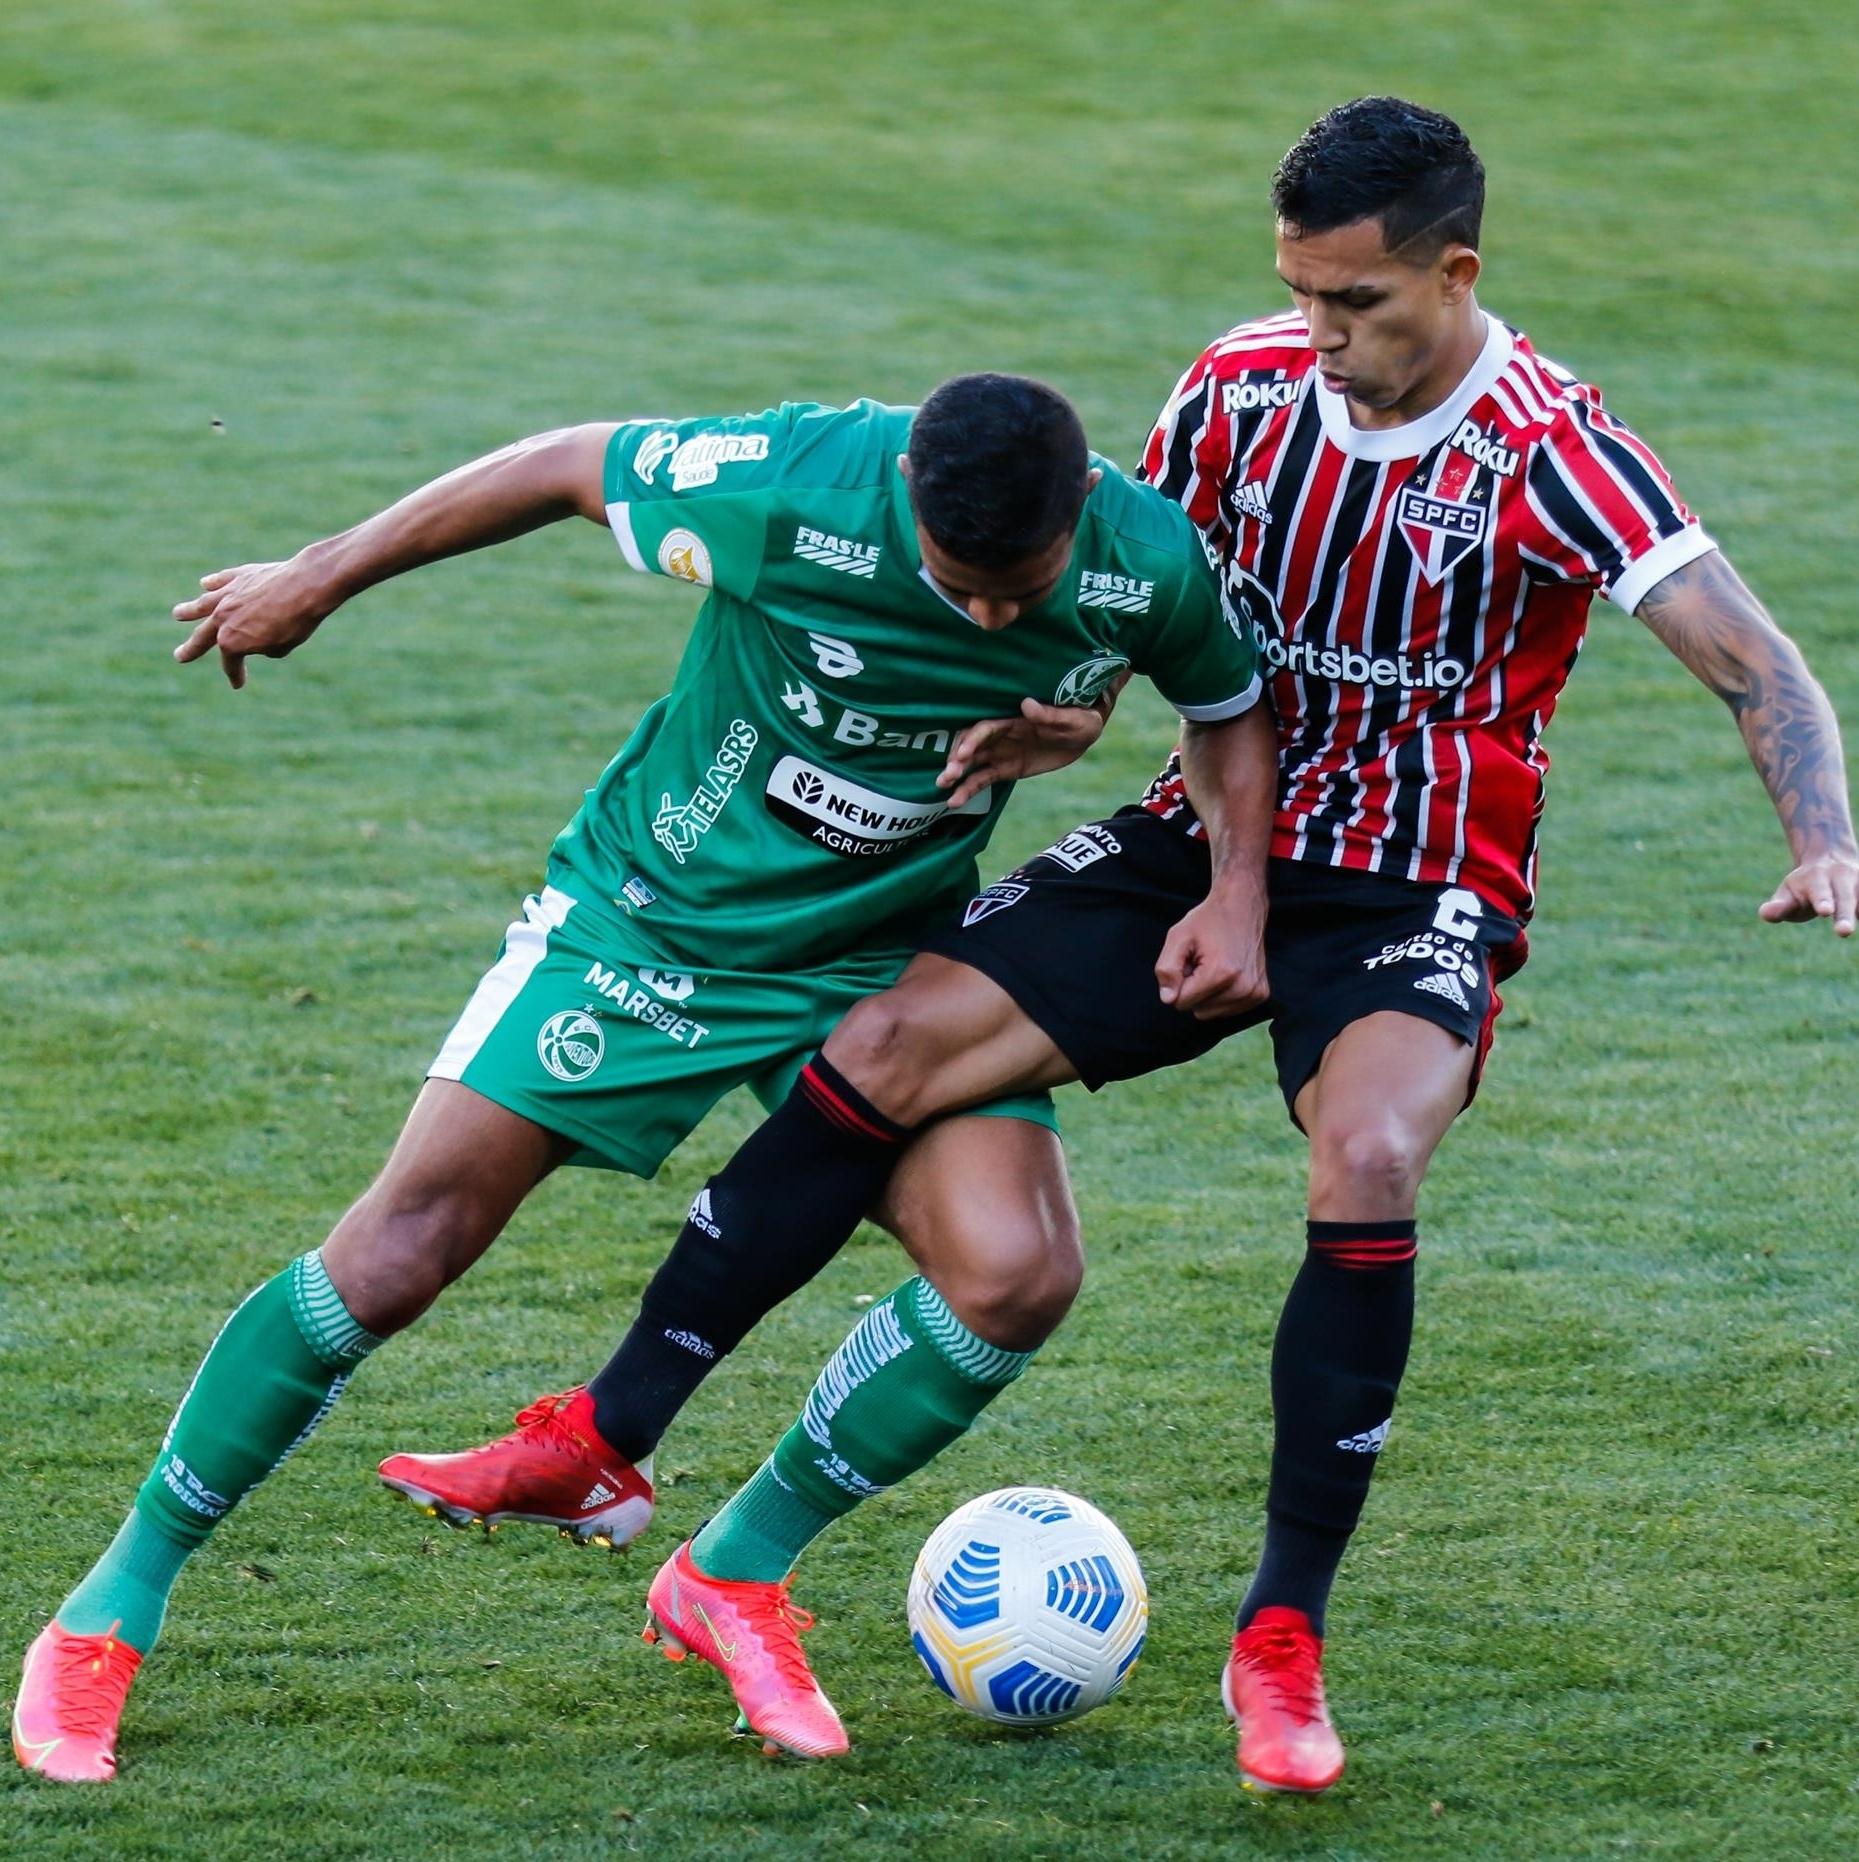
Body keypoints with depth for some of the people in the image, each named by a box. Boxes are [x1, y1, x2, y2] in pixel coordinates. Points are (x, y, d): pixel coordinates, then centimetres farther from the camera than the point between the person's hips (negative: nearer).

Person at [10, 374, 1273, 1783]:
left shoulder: (1151, 563, -20)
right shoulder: (793, 488, -29)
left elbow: (1231, 708, 4)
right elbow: (570, 466, -11)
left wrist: (1236, 894, -13)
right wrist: (318, 581, -1)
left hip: (886, 956, 3)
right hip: (649, 917, -3)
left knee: (1016, 1267, -21)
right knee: (398, 1255, -8)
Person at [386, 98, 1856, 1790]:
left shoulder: (1548, 453, -16)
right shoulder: (1244, 388, -2)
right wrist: (1055, 707, -8)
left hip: (1416, 898, -4)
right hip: (1207, 839, 4)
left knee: (1368, 1163, -33)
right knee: (888, 1048, -11)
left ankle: (1283, 1643, -19)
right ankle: (602, 1439, -1)